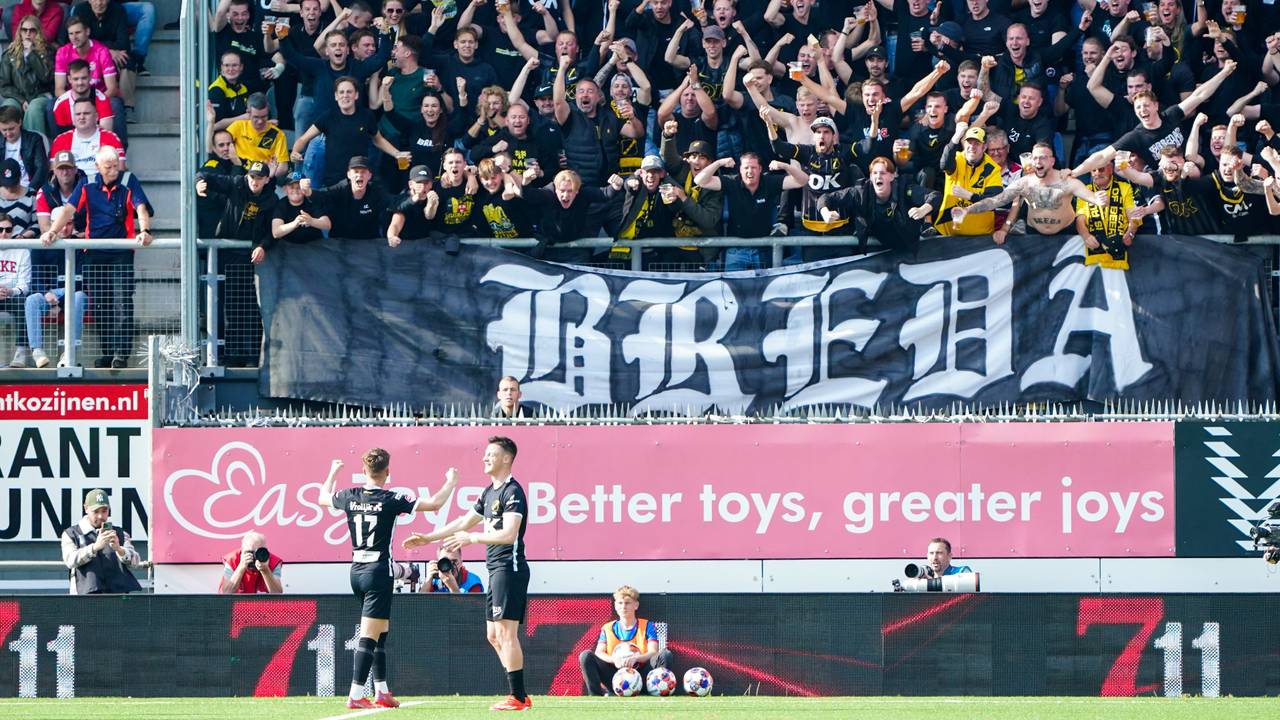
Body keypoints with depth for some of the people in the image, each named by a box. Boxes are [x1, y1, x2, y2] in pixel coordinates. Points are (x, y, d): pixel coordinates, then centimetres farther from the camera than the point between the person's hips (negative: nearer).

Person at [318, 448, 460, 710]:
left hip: (356, 570, 7)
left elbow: (323, 497, 25)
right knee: (369, 636, -8)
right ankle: (356, 696, -13)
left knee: (381, 631, 18)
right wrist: (451, 482, 6)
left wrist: (333, 473, 42)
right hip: (379, 572, -7)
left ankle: (381, 692, 21)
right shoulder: (391, 499, -12)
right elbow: (434, 503, -12)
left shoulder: (350, 497, 2)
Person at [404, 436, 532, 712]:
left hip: (510, 568, -10)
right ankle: (520, 695, 12)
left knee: (506, 633, -11)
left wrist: (472, 538, -16)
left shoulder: (512, 491, -11)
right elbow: (464, 523, 28)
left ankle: (518, 697, -10)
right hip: (496, 571, 10)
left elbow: (509, 534, -21)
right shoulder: (490, 492, 19)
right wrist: (428, 538, 28)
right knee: (494, 636, 10)